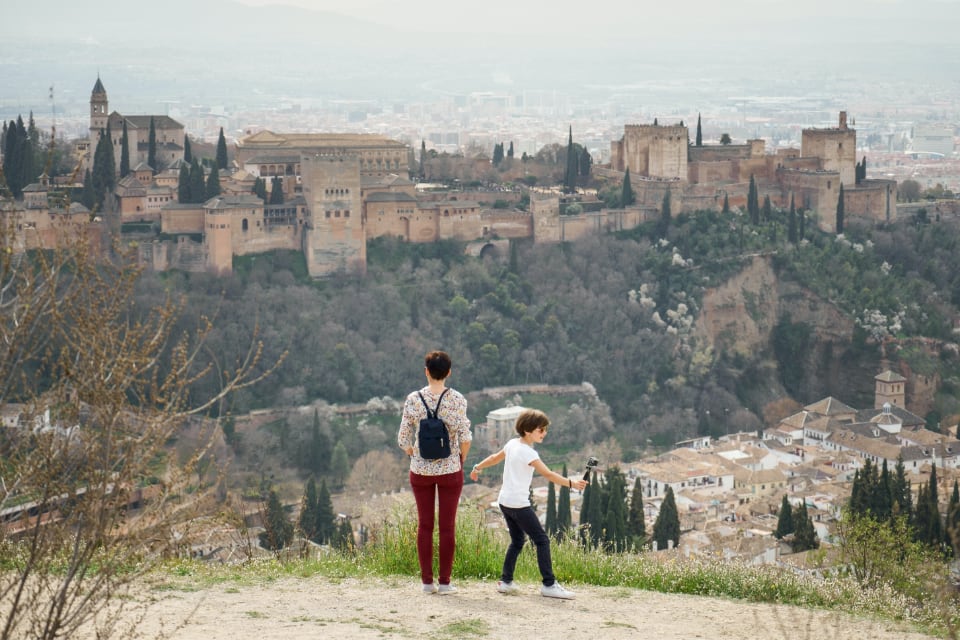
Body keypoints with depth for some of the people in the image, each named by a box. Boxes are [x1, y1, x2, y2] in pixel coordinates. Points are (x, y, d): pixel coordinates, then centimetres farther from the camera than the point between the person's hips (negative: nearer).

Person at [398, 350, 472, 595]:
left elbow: (403, 439, -3)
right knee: (447, 526, 5)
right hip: (450, 471, -1)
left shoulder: (413, 400, -5)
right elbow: (465, 437, -14)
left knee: (424, 525, 9)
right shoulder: (456, 399, -9)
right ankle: (445, 582, 8)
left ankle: (427, 581, 11)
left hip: (420, 471, 1)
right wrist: (461, 459, 4)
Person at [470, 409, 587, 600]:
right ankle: (549, 584, -10)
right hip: (519, 504, -9)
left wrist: (477, 468, 40)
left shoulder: (512, 444, 8)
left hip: (504, 501, 9)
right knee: (542, 540, -7)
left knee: (517, 541, 18)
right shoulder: (528, 453, -17)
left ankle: (505, 581, 17)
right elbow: (548, 474, -26)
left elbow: (495, 457, 24)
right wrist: (571, 483, -33)